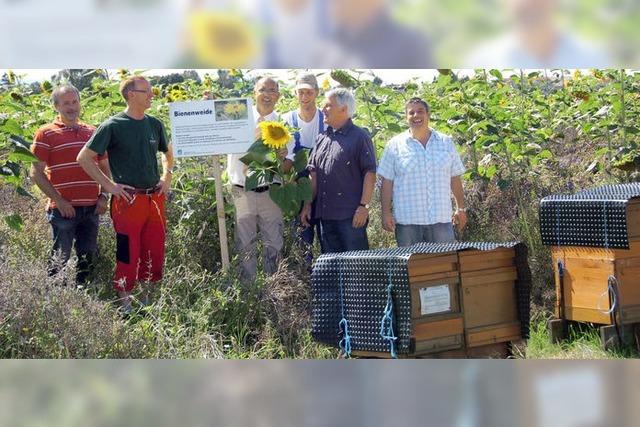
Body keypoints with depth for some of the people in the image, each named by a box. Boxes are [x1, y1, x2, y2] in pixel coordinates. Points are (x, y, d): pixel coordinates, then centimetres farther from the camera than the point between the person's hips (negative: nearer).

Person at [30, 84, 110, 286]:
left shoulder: (92, 133, 14)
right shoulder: (46, 134, -1)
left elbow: (104, 168, 21)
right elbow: (36, 173, -5)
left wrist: (103, 197, 6)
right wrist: (59, 200, -12)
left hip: (91, 208, 5)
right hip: (64, 208, -5)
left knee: (87, 257, 8)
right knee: (61, 257, -4)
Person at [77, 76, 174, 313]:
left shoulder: (154, 124, 10)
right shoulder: (113, 126, -7)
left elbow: (167, 153, 29)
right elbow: (84, 158, -7)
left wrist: (166, 177, 13)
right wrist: (109, 185, -10)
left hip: (155, 199, 6)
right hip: (127, 200, -6)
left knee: (154, 253, 9)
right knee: (128, 255, -3)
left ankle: (146, 299, 22)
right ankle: (125, 304, 6)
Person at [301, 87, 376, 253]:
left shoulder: (359, 137, -5)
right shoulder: (322, 139, 17)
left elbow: (370, 173, -10)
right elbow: (314, 175, 19)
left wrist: (364, 206, -16)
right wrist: (308, 205, 13)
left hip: (351, 215, -7)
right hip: (325, 214, 7)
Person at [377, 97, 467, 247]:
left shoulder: (446, 143, 11)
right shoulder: (395, 145, 4)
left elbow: (455, 178, 14)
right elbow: (387, 182, 3)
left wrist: (461, 208, 11)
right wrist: (386, 213, -3)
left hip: (441, 218, 2)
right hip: (407, 221, -2)